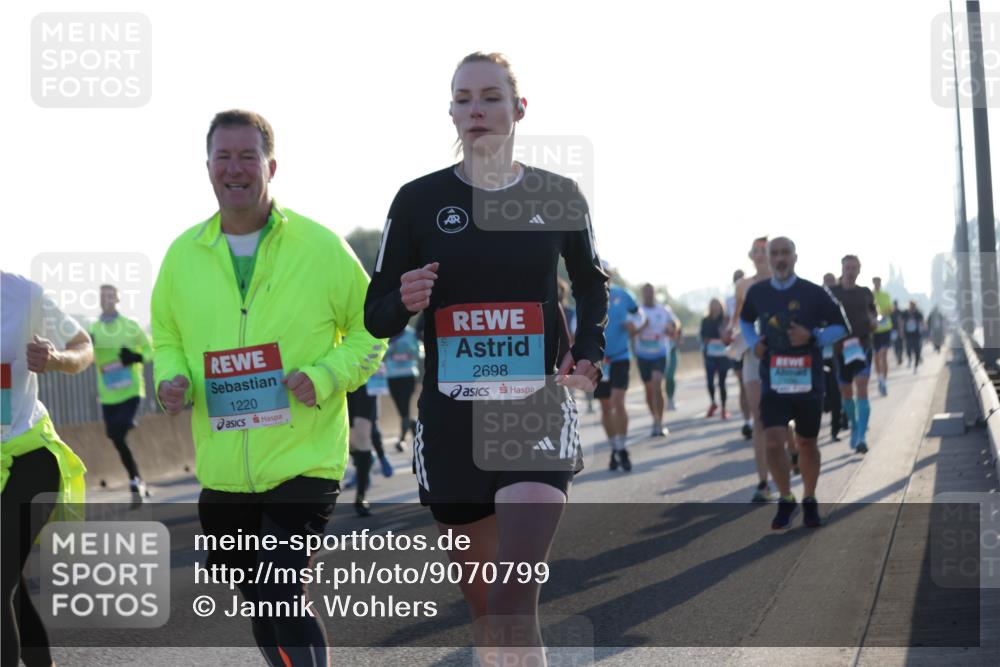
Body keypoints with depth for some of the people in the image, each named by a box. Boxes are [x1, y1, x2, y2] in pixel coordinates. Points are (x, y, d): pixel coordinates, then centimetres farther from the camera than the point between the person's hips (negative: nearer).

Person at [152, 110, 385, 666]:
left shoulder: (320, 246, -5)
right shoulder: (184, 255, 4)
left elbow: (371, 330, 2)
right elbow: (167, 336, 18)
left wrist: (325, 376, -15)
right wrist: (171, 380, -4)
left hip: (304, 458, -4)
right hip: (222, 468, 4)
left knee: (282, 595, -16)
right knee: (259, 603, 16)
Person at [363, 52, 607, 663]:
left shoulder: (558, 197, 2)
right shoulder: (419, 200, 0)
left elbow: (592, 285, 20)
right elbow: (376, 316, 4)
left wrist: (589, 353, 3)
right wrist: (404, 303, -18)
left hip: (539, 412, -2)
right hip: (451, 418, 2)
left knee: (513, 600, -18)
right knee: (481, 600, 12)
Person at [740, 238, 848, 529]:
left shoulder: (814, 293, -7)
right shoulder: (757, 293, 1)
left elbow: (839, 327, 1)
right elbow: (745, 320, 22)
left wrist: (813, 337, -17)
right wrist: (753, 343, 2)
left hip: (807, 382, -1)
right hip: (773, 382, 1)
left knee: (807, 444, 11)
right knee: (774, 443, -12)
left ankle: (809, 501, 31)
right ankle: (786, 500, 7)